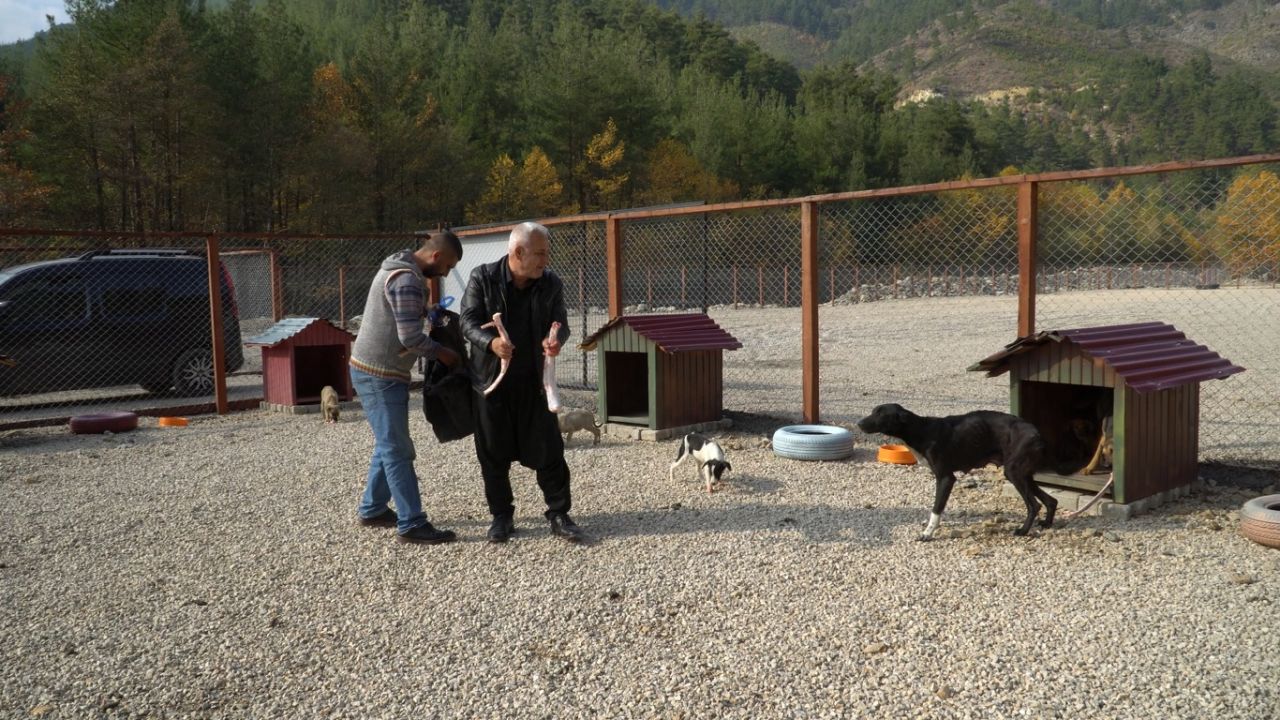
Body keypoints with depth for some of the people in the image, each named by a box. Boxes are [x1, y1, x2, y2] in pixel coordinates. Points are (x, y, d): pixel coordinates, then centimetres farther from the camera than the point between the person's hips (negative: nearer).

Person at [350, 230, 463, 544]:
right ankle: (411, 524, 0)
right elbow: (410, 336, -24)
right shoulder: (407, 279, -20)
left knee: (388, 445, 18)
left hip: (375, 371, 10)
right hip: (379, 375, -10)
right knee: (397, 450, -6)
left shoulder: (398, 268, 13)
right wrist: (440, 352, -9)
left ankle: (372, 510, 28)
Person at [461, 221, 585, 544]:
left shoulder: (551, 284, -2)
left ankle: (559, 515, 15)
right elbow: (469, 321, -10)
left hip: (534, 381, 1)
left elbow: (561, 323, 1)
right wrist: (490, 342, -32)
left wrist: (555, 340, -24)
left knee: (548, 450, 2)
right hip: (491, 380, -1)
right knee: (494, 454, 8)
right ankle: (502, 516, 23)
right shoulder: (482, 278, -8)